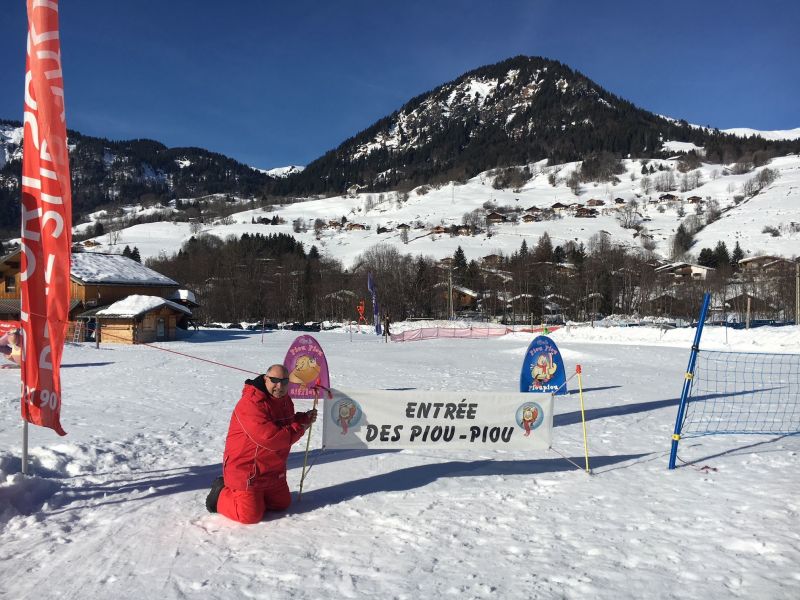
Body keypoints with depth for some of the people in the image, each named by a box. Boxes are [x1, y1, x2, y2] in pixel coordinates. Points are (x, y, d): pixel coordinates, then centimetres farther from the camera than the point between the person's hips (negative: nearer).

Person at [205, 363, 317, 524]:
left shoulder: (284, 400, 3)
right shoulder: (251, 403, -28)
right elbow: (269, 438, -34)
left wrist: (304, 419, -3)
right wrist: (299, 429, -22)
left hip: (274, 471, 9)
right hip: (246, 471, -9)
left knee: (282, 504, 19)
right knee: (250, 515, -6)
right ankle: (221, 494, 17)